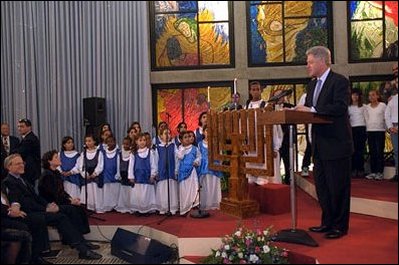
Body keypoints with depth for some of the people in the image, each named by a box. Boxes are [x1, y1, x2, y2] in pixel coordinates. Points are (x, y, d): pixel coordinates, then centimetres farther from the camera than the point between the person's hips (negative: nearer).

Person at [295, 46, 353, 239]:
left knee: (338, 187, 2)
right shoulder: (312, 84, 15)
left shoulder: (339, 81, -11)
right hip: (319, 144, 9)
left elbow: (340, 107, -24)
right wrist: (298, 110, -6)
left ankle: (340, 226, 14)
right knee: (322, 186, 15)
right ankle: (327, 222, 28)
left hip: (336, 144, -8)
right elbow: (308, 108, 14)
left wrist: (312, 110, -26)